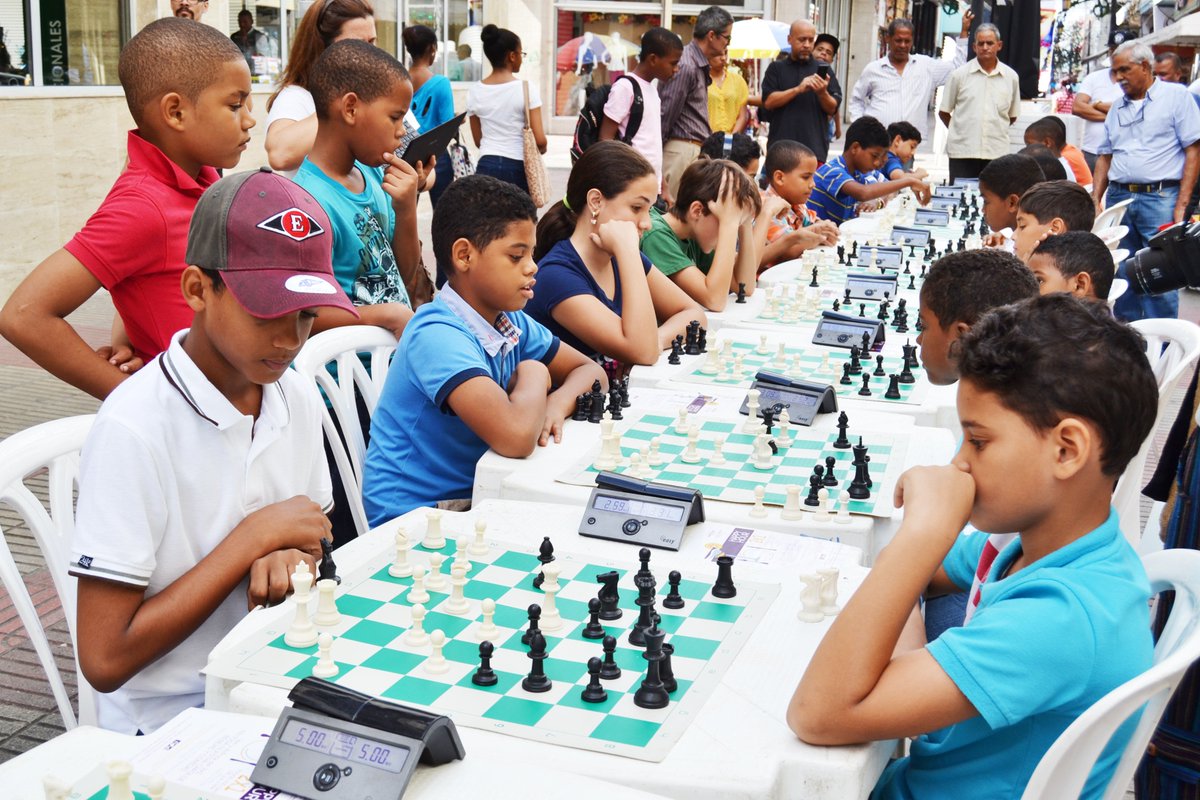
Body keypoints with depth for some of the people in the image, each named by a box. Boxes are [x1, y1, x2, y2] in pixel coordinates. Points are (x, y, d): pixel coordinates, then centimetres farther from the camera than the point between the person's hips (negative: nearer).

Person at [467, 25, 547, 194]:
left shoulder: (475, 91, 5)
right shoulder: (526, 88, -8)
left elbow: (478, 141, 12)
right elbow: (539, 140, -10)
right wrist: (542, 148, 12)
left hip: (486, 167, 3)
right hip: (518, 167, -3)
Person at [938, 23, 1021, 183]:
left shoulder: (1010, 77, 8)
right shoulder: (960, 74, 2)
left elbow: (1013, 116, 18)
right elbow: (943, 112, 8)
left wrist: (995, 129, 11)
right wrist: (962, 130, 9)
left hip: (997, 152, 1)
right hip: (962, 151, -1)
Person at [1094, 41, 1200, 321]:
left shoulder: (1176, 96, 0)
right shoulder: (1118, 107, 17)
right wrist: (1095, 199, 7)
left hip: (1160, 198, -6)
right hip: (1118, 198, 6)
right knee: (1121, 276, 8)